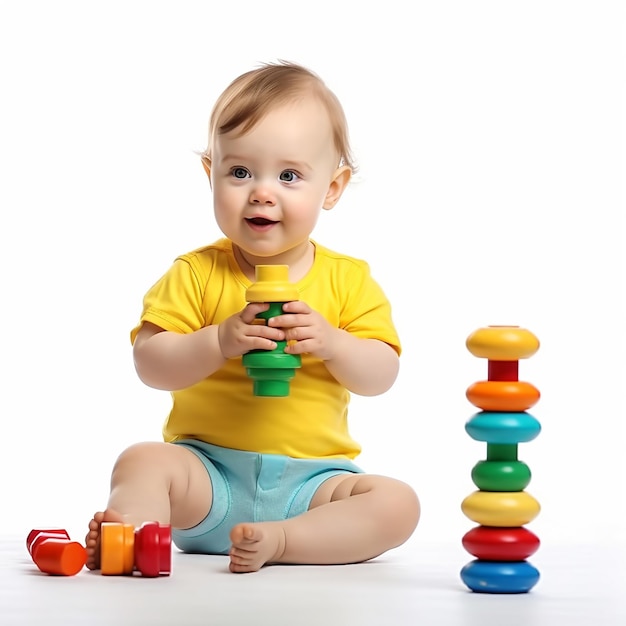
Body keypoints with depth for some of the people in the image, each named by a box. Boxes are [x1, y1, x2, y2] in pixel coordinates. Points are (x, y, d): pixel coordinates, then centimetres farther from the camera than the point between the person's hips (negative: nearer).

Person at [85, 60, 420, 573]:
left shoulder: (348, 280, 4)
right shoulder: (195, 275, 0)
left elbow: (381, 376, -2)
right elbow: (150, 364, -9)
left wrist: (331, 343, -22)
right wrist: (220, 342, -25)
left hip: (310, 477, 1)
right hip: (210, 469, -1)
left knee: (397, 504, -22)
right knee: (143, 461, -27)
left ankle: (278, 541, -34)